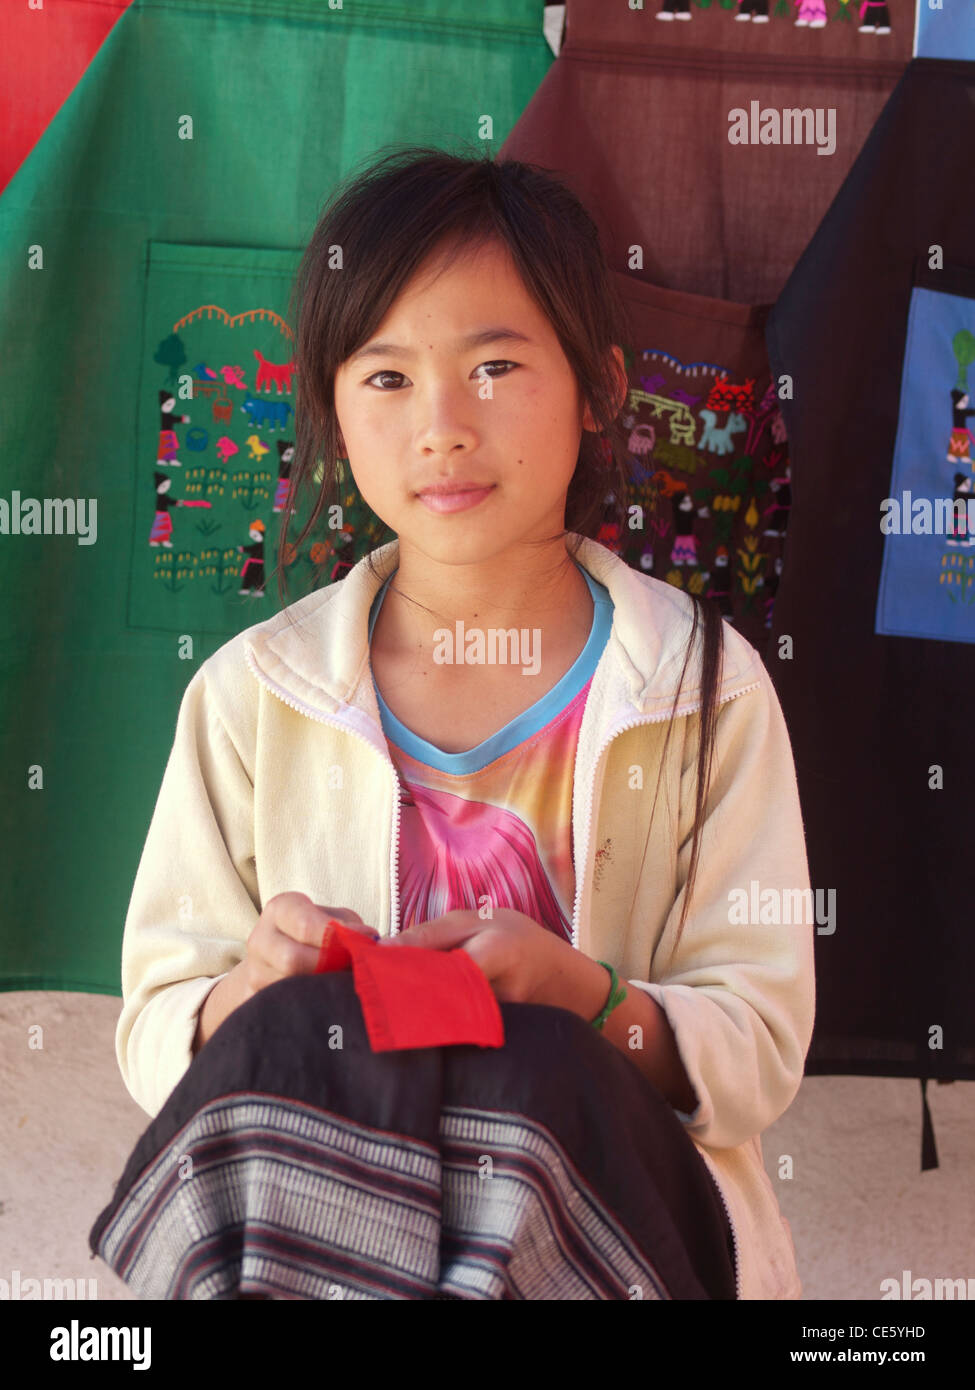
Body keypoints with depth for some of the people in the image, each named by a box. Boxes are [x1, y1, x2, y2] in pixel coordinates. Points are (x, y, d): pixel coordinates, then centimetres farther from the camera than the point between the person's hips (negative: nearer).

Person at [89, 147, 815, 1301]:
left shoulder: (704, 685, -1)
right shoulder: (251, 693, 2)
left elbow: (760, 1054, -3)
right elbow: (155, 1039, 4)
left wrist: (580, 997, -23)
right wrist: (250, 997, -20)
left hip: (608, 1206, -1)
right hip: (309, 1197, 2)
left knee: (534, 1069, -35)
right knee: (285, 1037, -32)